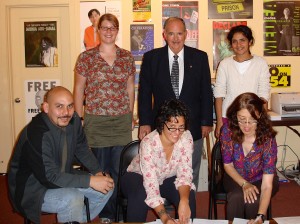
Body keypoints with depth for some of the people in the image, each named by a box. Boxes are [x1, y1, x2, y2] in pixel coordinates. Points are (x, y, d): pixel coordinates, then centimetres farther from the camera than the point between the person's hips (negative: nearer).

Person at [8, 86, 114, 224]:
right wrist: (90, 181, -31)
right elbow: (49, 177, -31)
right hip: (33, 189, -8)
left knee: (107, 187, -1)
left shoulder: (73, 120, -7)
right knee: (73, 199, -32)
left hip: (62, 177, 8)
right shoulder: (37, 134, -30)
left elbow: (82, 149, 8)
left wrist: (98, 172, -8)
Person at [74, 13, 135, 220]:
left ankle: (118, 214, 23)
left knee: (119, 170, 7)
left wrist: (131, 116, 11)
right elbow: (79, 90, 3)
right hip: (95, 122, -2)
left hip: (122, 122, 2)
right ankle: (103, 215, 21)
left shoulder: (127, 57, 7)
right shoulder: (86, 57, 0)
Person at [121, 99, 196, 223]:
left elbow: (185, 173, -21)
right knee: (139, 199, -35)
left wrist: (184, 201, -41)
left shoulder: (186, 138, -21)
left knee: (188, 197, -26)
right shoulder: (148, 143, -33)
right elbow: (151, 186, -38)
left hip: (167, 179, 3)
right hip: (139, 176, -3)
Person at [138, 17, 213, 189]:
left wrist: (207, 122, 1)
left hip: (193, 127, 1)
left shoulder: (200, 57, 2)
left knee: (191, 176, 13)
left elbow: (206, 92, 4)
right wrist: (145, 123, -3)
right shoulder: (151, 58, 1)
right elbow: (144, 92, 1)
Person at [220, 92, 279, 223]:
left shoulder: (267, 138, -28)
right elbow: (228, 165, -6)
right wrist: (244, 184, -22)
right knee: (236, 198, -29)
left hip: (260, 180, -1)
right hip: (236, 178, 1)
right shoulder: (228, 130, -22)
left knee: (252, 201, -29)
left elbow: (267, 185, -32)